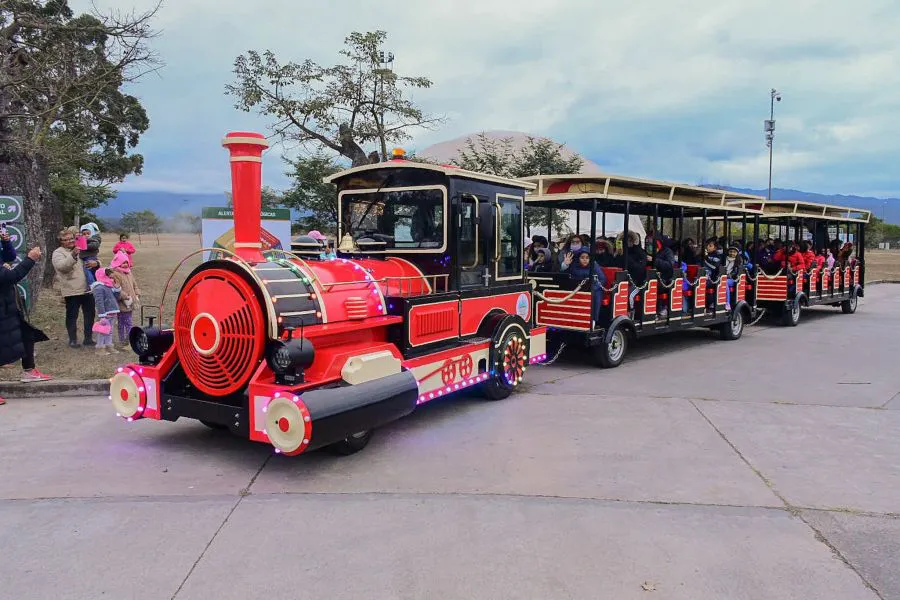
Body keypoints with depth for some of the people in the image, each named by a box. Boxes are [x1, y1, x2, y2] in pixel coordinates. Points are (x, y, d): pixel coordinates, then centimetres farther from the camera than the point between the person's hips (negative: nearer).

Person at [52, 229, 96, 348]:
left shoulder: (81, 250, 16)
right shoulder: (58, 253, -3)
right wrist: (73, 255, -39)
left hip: (87, 289, 6)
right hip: (72, 291, -6)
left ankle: (88, 338, 21)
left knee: (89, 314, 11)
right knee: (72, 315, 3)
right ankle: (72, 339, 13)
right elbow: (62, 266, -22)